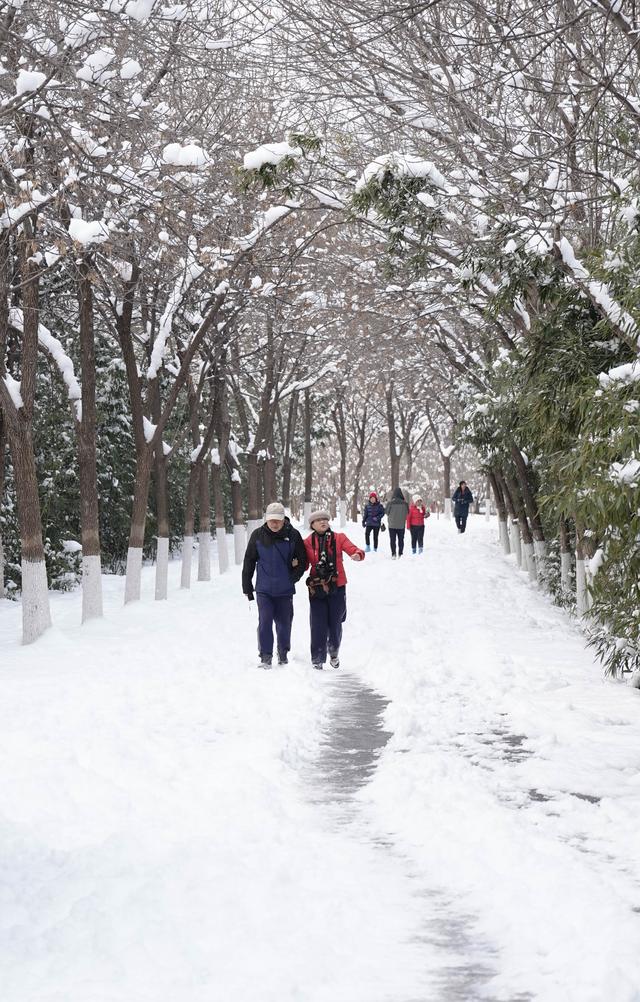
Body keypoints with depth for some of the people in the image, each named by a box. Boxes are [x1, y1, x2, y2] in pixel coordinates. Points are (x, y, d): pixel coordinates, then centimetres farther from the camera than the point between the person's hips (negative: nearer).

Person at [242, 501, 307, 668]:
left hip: (285, 590, 1)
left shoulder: (293, 535, -5)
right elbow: (249, 562, 4)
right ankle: (265, 656, -3)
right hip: (264, 589, -1)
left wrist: (292, 578, -5)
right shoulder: (258, 535, -3)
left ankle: (283, 653, 29)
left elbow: (302, 561, 4)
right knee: (265, 621, -10)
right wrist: (247, 587, 3)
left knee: (284, 623, 10)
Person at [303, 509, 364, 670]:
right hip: (316, 588, 0)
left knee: (335, 624, 6)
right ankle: (318, 659, 5)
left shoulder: (339, 538, 3)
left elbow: (353, 549, -6)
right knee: (319, 626, -4)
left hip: (337, 586, 0)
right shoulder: (308, 542, 3)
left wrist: (357, 554, -28)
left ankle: (334, 652, 32)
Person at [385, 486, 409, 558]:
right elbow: (407, 513, 1)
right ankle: (400, 554, 14)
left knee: (392, 540, 6)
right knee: (401, 540, 13)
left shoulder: (390, 503, -14)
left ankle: (393, 554, 0)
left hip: (392, 525, -1)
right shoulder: (404, 504, -11)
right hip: (401, 525, 1)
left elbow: (386, 512, -1)